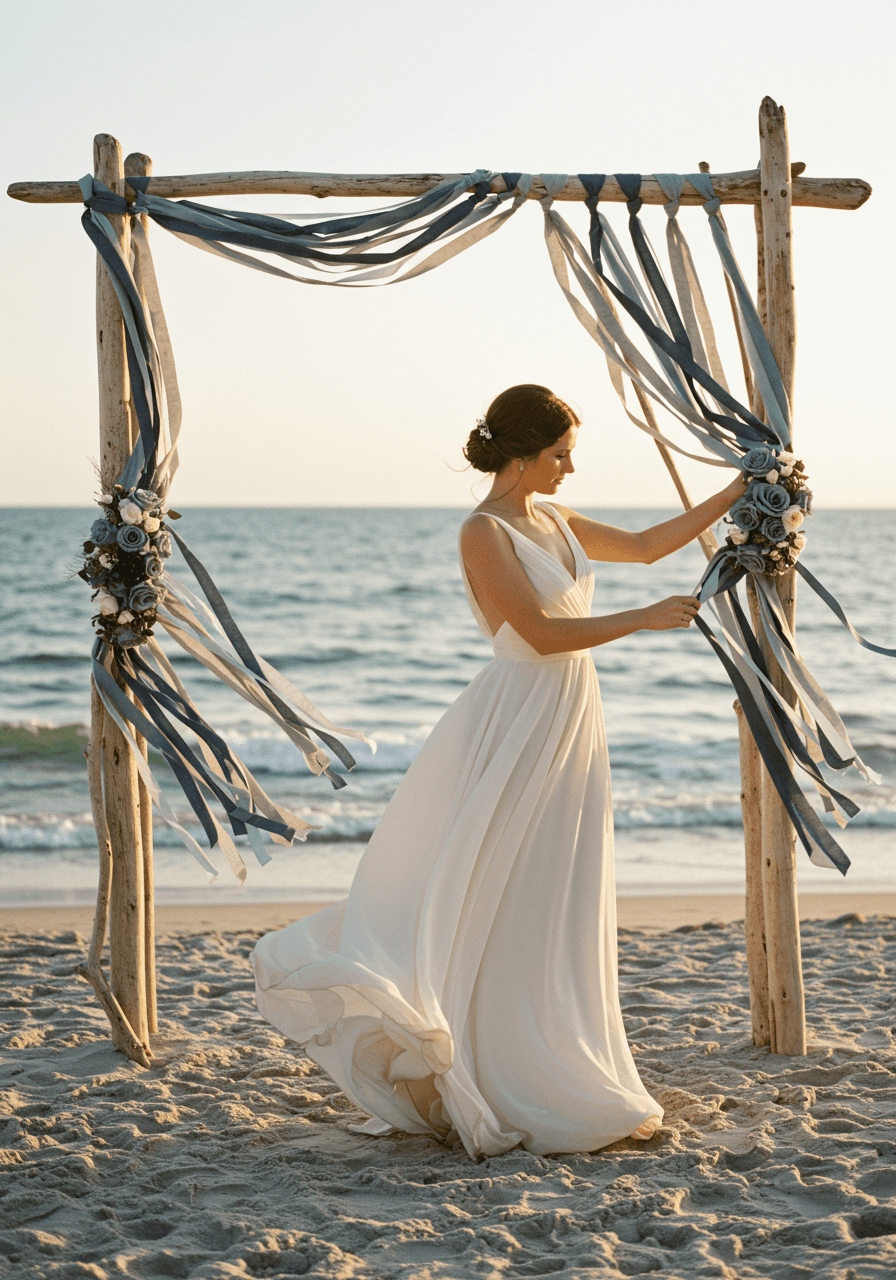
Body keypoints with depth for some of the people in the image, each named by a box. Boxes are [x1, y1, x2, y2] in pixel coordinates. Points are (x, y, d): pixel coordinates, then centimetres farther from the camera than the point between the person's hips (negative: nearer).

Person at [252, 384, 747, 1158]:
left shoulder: (553, 522, 12)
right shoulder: (483, 533, -14)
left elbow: (646, 545, 23)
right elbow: (542, 632, -19)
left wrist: (731, 498, 19)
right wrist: (644, 619, -14)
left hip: (569, 725, 9)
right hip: (518, 724, -9)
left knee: (555, 912, 12)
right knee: (493, 908, -3)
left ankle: (552, 1080, 20)